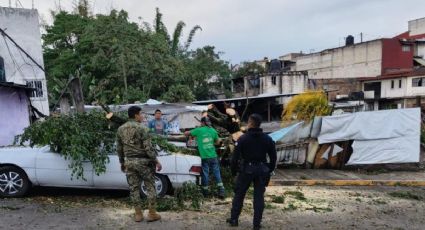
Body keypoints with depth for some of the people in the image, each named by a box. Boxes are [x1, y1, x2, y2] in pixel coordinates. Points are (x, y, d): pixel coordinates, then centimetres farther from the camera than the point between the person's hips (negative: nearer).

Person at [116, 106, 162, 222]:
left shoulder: (120, 129, 6)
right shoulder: (141, 128, -13)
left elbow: (119, 148, 12)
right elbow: (148, 148, -16)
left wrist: (122, 163, 22)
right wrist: (156, 161, -8)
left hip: (129, 162, 5)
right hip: (143, 161, -5)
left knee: (134, 188, 11)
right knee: (150, 187, 6)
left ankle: (138, 214, 17)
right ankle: (152, 214, 9)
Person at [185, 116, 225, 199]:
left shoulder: (199, 130, -4)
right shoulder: (213, 130, 6)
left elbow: (186, 133, 5)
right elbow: (217, 141, 19)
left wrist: (189, 133, 26)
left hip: (204, 157, -2)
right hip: (213, 156, 3)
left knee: (205, 174, 8)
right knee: (217, 173, 9)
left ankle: (205, 191, 20)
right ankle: (221, 191, 6)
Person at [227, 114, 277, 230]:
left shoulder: (243, 138, -11)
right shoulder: (267, 139, 1)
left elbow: (235, 156, -9)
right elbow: (273, 156, 6)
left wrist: (233, 170, 4)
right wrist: (269, 170, 16)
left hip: (246, 169, -3)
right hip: (262, 170, 3)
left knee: (239, 195, 12)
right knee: (259, 196, 8)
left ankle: (234, 219, 20)